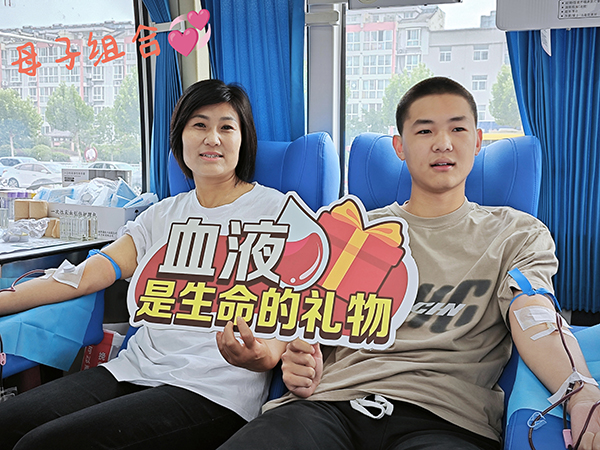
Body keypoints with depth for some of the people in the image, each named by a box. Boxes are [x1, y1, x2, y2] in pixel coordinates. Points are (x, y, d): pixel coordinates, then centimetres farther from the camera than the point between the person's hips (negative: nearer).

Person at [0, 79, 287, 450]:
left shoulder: (274, 210, 0)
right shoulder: (163, 214, 17)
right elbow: (90, 273, 9)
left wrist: (265, 355, -30)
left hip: (213, 389, -5)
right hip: (138, 368, 6)